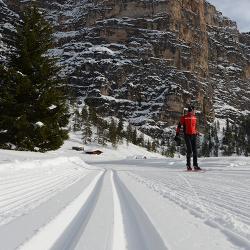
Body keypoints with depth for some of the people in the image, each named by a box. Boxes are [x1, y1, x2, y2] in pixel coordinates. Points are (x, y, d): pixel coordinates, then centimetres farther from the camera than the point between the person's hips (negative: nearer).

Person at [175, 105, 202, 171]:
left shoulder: (195, 118, 11)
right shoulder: (184, 118, -5)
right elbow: (179, 126, -3)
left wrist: (196, 133, 25)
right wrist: (177, 135, -7)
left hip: (193, 136, 5)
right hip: (187, 135, -5)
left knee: (195, 150, 4)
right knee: (189, 150, -10)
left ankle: (195, 165, 11)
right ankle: (188, 165, 0)